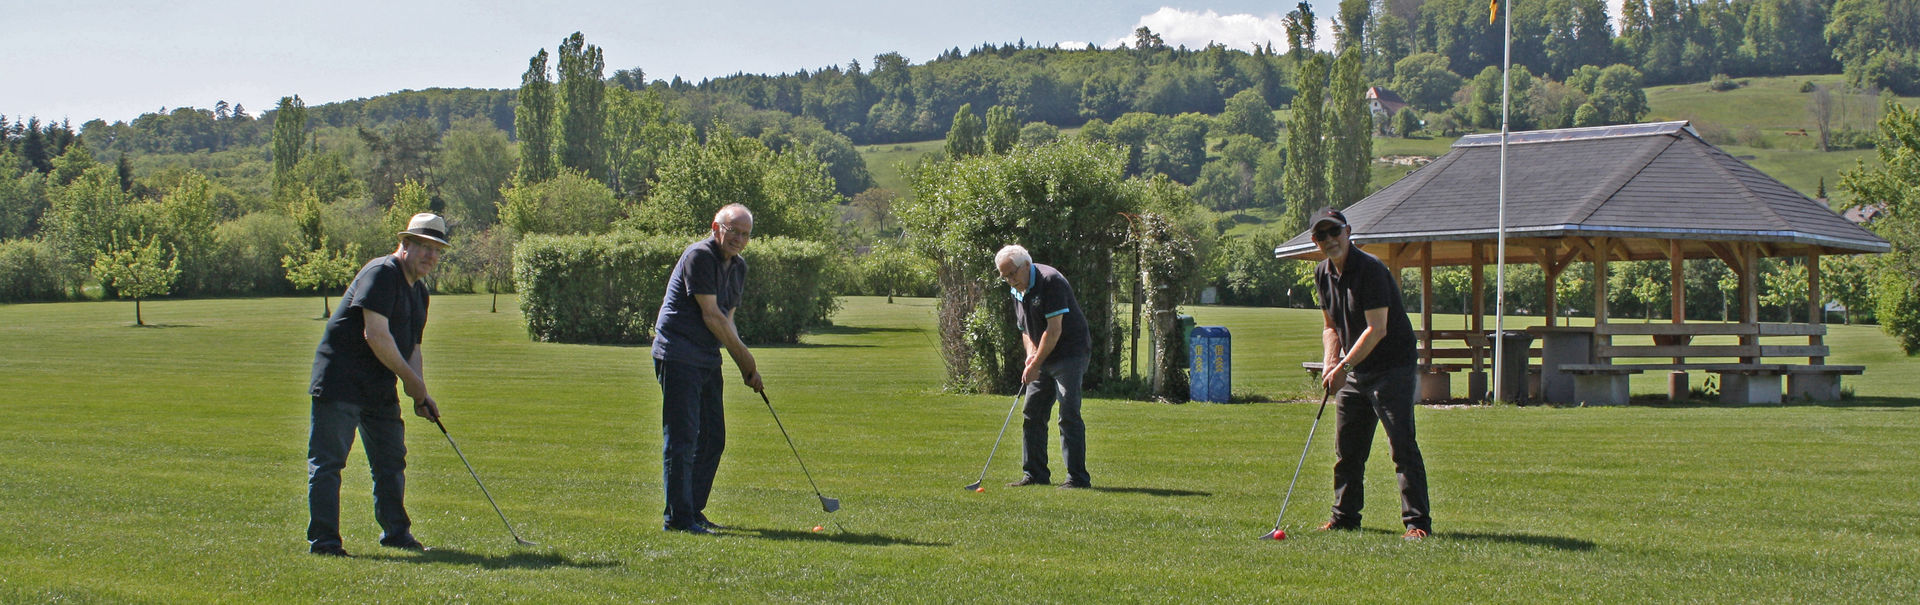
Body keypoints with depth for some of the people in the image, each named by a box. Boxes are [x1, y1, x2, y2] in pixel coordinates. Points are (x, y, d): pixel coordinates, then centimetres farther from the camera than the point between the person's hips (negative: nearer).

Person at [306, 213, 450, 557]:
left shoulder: (419, 292, 16)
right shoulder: (382, 274, -14)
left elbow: (411, 347, 19)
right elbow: (376, 335, -22)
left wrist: (421, 396, 5)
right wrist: (411, 380, -13)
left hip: (380, 387, 10)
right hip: (340, 382, -10)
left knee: (392, 460, 13)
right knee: (327, 461, -6)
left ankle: (396, 532, 25)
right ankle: (322, 539, -4)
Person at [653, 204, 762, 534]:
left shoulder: (738, 266, 13)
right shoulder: (699, 256, -14)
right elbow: (711, 315, -16)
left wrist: (745, 368, 8)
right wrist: (744, 356, -9)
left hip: (708, 359, 9)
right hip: (678, 355, -9)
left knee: (712, 438, 11)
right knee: (682, 437, -10)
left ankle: (693, 510, 19)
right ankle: (678, 517, -9)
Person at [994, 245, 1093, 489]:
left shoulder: (1050, 281, -18)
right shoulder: (1018, 290, 10)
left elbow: (1054, 329, -21)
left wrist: (1036, 364, -18)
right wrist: (1031, 354, -3)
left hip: (1069, 356, -9)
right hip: (1043, 359, 9)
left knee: (1069, 415, -12)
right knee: (1032, 415, 7)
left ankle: (1078, 477, -11)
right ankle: (1035, 474, 13)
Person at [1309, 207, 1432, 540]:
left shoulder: (1370, 270, -18)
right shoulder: (1323, 274, 7)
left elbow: (1377, 329, -22)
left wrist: (1343, 367, -21)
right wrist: (1330, 360, 0)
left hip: (1392, 366, -8)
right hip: (1354, 372, 8)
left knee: (1402, 445, -11)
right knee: (1347, 448, 11)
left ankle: (1417, 521, -11)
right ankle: (1345, 516, 22)